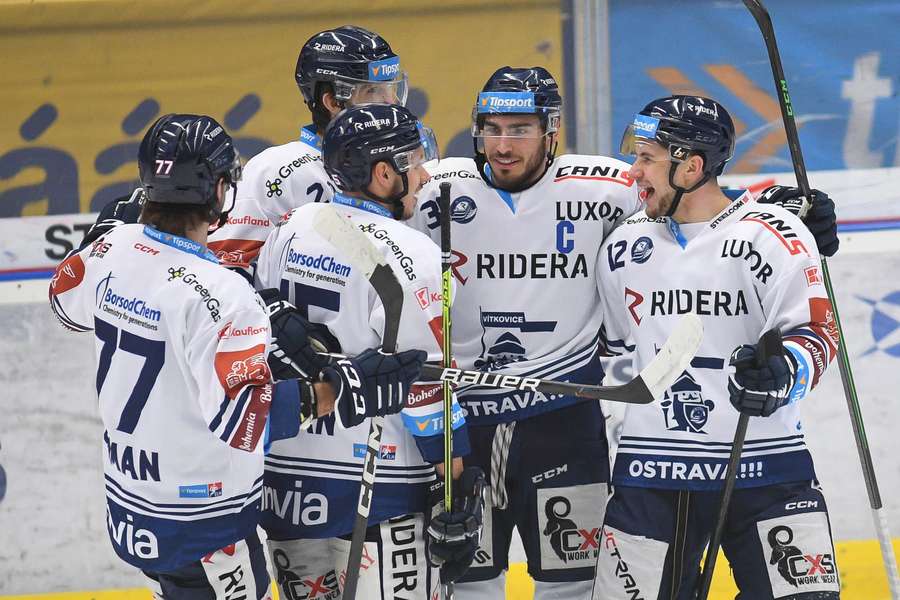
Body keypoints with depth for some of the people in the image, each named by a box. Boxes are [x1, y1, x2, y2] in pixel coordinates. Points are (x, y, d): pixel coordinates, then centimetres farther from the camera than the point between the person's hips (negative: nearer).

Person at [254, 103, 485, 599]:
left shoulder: (289, 230, 5)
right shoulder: (406, 255, -15)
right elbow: (427, 385, -15)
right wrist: (459, 494, -10)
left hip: (284, 480, 7)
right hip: (378, 483, -7)